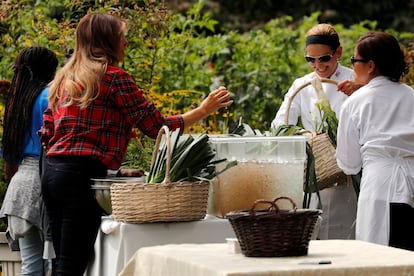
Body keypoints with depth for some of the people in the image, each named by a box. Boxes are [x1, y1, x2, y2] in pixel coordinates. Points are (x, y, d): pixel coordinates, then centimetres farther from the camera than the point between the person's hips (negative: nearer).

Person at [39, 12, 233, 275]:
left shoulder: (65, 78, 17)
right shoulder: (114, 77, -5)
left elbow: (47, 133, 18)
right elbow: (156, 126, -4)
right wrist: (203, 110, 5)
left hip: (52, 172, 8)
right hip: (83, 175, -8)